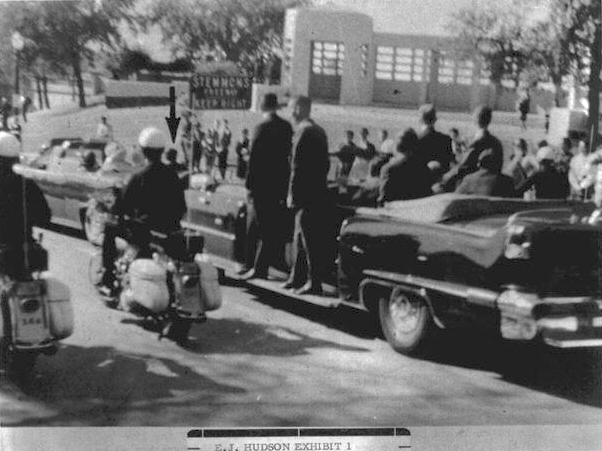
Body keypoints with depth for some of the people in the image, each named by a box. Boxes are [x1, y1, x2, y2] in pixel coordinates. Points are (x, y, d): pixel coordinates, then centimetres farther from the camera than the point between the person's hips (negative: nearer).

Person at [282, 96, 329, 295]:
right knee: (300, 237, 17)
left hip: (306, 194, -9)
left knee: (309, 239, -5)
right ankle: (298, 277, 24)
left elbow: (297, 166, -17)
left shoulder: (303, 132, -14)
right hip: (319, 191, 9)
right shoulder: (320, 131, 14)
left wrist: (292, 194, -15)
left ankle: (314, 283, -2)